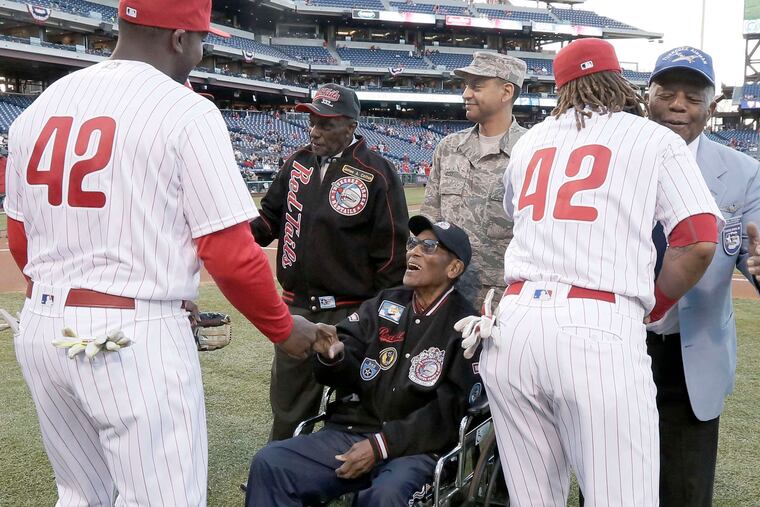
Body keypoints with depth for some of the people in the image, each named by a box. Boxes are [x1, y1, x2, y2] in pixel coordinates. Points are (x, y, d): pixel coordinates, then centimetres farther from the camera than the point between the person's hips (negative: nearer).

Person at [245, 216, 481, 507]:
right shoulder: (385, 304, 12)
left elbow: (449, 413, -7)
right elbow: (347, 374, 6)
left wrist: (381, 445, -13)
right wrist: (332, 355, -19)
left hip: (415, 448, -4)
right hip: (350, 431, 4)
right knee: (269, 463, -17)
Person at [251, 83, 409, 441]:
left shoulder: (376, 175, -10)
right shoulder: (298, 163, 7)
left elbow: (392, 252, -9)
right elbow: (271, 218, 17)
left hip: (351, 315, -5)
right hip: (295, 307, 6)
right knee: (287, 409, 16)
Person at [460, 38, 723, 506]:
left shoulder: (529, 142, 21)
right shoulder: (657, 140, 9)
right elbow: (699, 242, -2)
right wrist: (652, 308, 11)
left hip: (514, 322, 5)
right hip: (601, 328, -4)